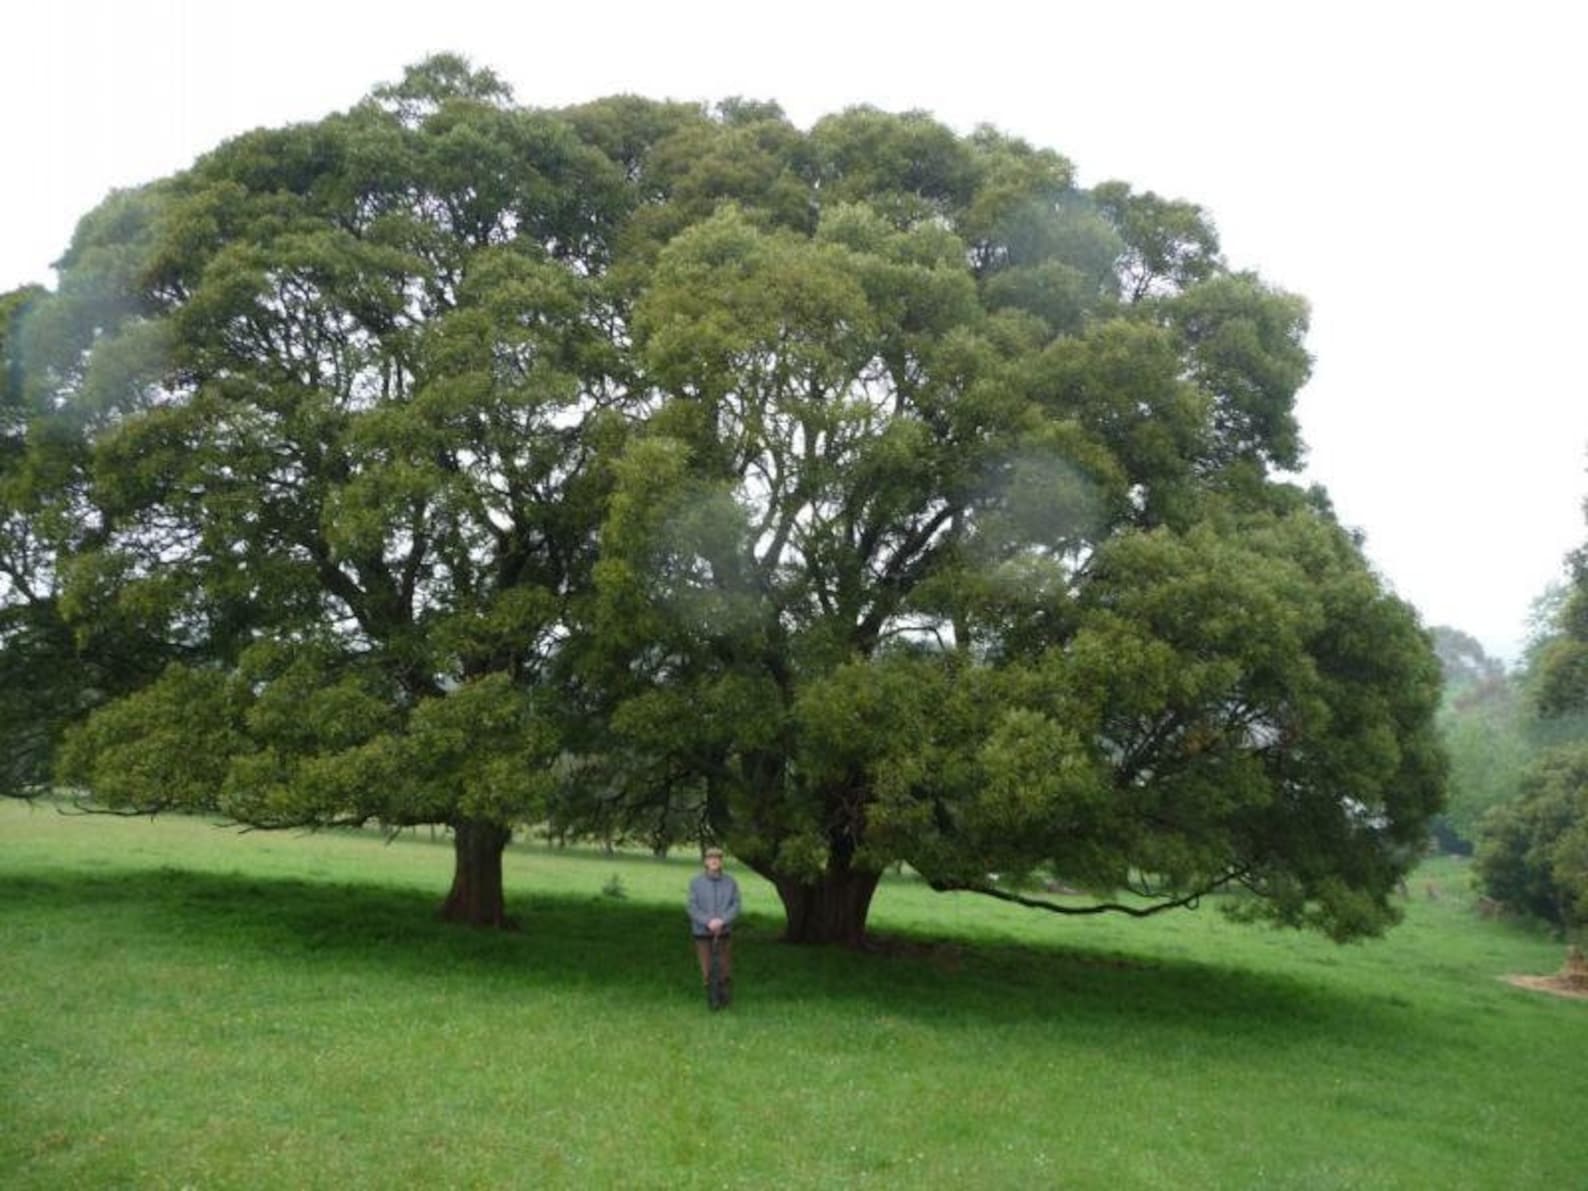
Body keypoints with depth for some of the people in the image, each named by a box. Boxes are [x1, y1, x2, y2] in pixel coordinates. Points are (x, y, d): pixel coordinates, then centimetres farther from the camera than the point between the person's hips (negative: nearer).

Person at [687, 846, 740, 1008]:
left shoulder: (731, 882, -3)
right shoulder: (696, 882, -6)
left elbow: (736, 906, -6)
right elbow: (693, 908, -8)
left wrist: (721, 921, -22)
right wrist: (708, 922, -22)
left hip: (724, 931, 1)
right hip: (702, 932, -1)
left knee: (726, 969, 5)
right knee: (706, 970, 2)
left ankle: (726, 992, 32)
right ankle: (711, 999, 22)